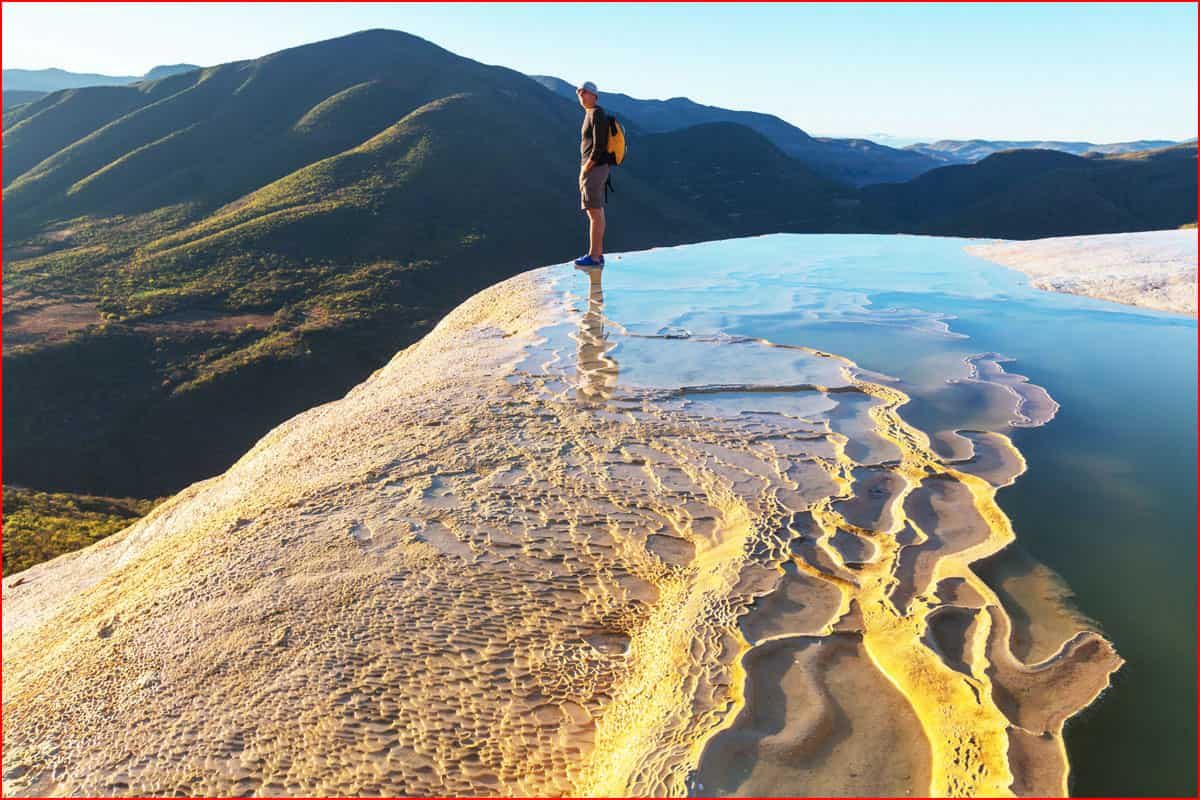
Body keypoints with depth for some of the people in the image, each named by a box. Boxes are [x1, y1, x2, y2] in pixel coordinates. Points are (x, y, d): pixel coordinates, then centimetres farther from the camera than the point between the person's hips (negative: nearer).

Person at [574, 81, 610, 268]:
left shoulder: (597, 113, -12)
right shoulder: (591, 115, 19)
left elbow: (598, 146, -20)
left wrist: (584, 171, -16)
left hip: (594, 169, -10)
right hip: (594, 170, 10)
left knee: (594, 213, -9)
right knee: (597, 212, 9)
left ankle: (593, 256, -8)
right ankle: (598, 254, 12)